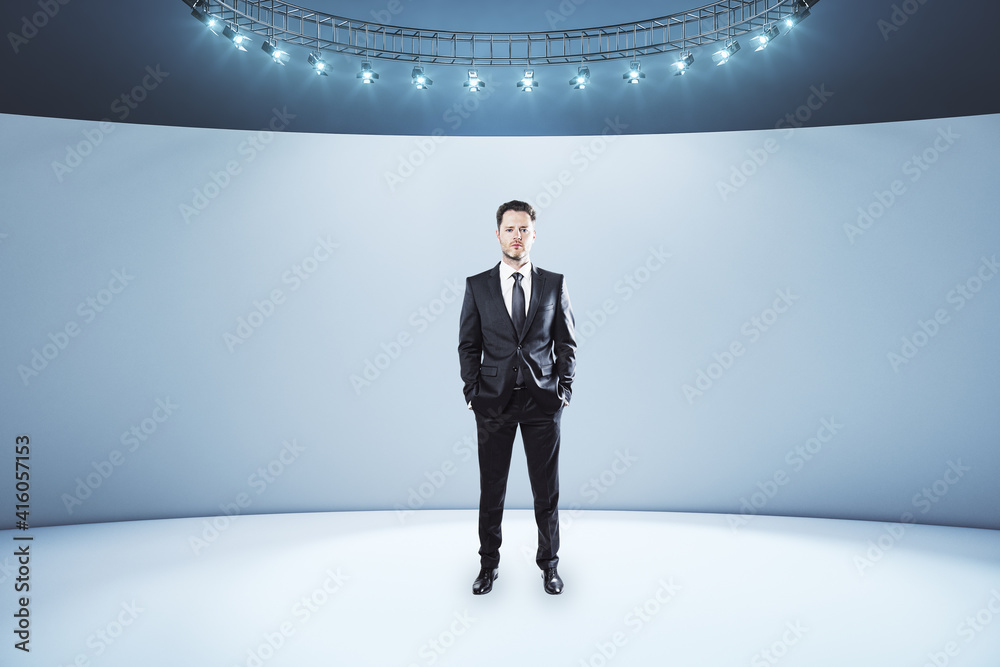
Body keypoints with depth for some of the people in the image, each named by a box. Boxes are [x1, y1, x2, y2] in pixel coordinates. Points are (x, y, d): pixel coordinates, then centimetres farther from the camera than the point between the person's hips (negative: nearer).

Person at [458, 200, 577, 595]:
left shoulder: (554, 284, 4)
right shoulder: (477, 286, 4)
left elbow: (567, 342, 7)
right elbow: (468, 345, 6)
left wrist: (564, 390, -1)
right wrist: (473, 393, -2)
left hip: (542, 401, 0)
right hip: (494, 402, 0)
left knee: (546, 489, 8)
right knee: (491, 489, 9)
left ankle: (549, 563, 27)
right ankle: (489, 563, 27)